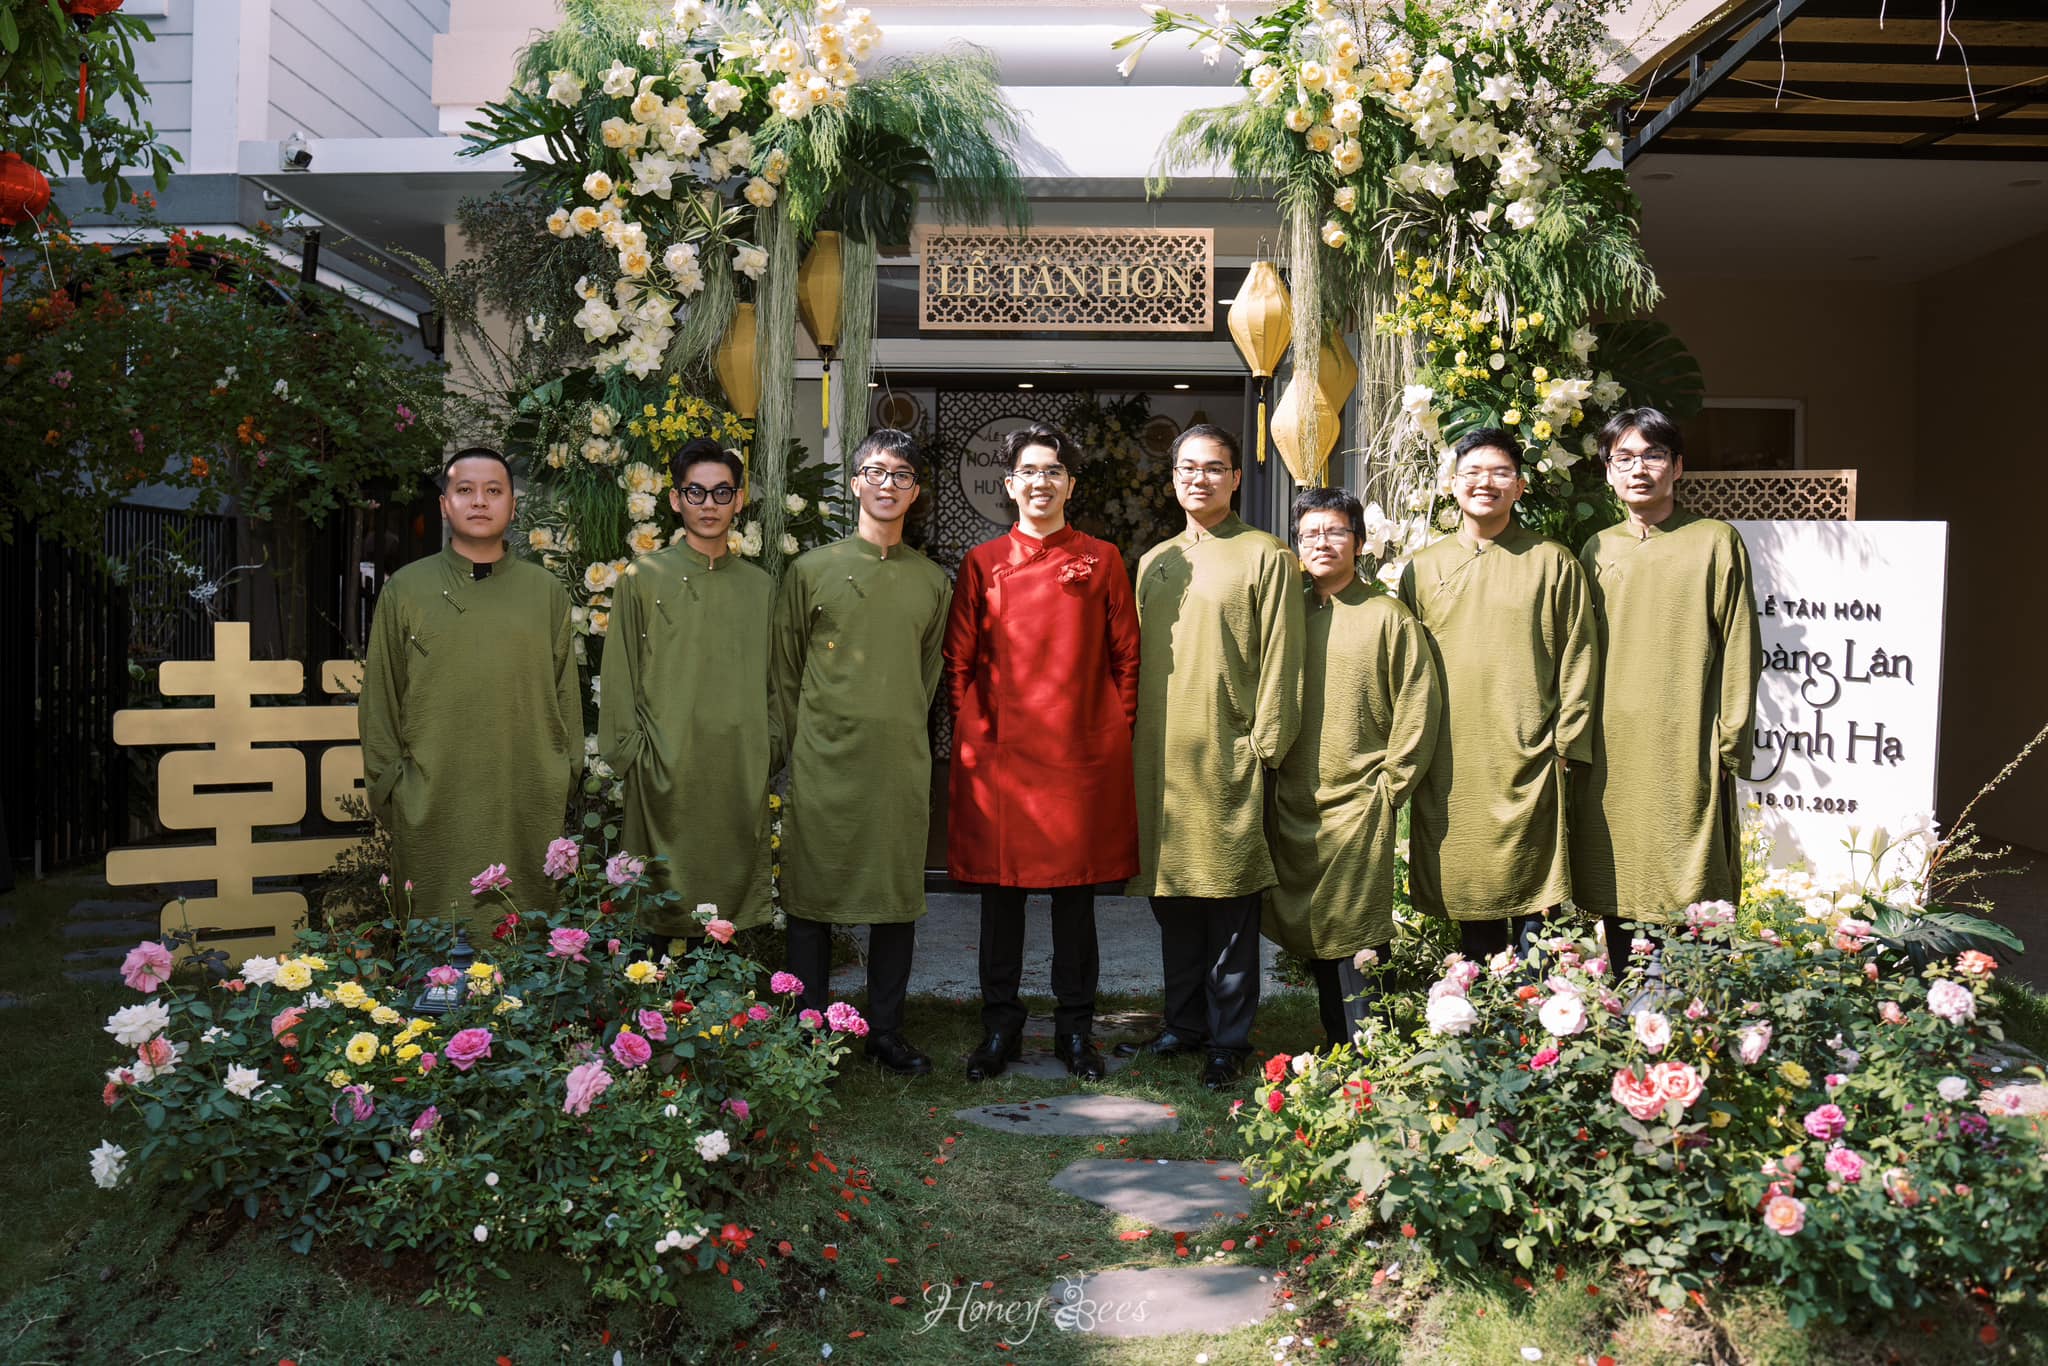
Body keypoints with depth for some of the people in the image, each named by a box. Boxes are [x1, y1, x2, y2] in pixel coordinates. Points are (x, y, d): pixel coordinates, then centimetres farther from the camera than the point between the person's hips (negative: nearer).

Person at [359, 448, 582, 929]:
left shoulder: (546, 592, 10)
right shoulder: (405, 589, 6)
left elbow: (567, 697, 11)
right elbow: (380, 702, 7)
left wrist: (566, 784, 7)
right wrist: (386, 789, 2)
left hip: (529, 810, 1)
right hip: (432, 810, -1)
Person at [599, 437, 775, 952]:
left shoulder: (760, 586, 12)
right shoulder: (644, 578, 3)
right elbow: (620, 678, 3)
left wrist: (766, 754, 9)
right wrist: (632, 754, -3)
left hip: (741, 774, 3)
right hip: (667, 774, -3)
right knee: (665, 906, -1)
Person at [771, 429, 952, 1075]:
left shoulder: (932, 581, 10)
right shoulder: (811, 571, 3)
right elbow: (783, 672, 7)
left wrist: (901, 733, 13)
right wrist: (799, 748, 4)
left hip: (902, 766, 3)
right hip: (824, 764, -2)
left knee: (898, 896, 7)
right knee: (812, 898, 2)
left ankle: (886, 1029, 20)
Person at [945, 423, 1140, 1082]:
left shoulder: (1102, 561, 6)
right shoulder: (981, 563, 7)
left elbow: (1126, 657, 8)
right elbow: (958, 662, 8)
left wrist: (1116, 733, 1)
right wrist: (974, 733, 0)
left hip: (1082, 754, 0)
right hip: (998, 751, 0)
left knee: (1076, 891, 7)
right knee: (1000, 887, 7)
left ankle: (1075, 1027, 19)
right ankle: (1000, 1023, 20)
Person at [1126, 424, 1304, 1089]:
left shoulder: (1266, 557, 0)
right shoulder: (1154, 561, 16)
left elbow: (1279, 660, -4)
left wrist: (1265, 746, -10)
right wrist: (1132, 741, 12)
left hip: (1228, 757, -5)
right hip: (1159, 758, 5)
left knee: (1230, 904, -1)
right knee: (1172, 897, 11)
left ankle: (1229, 1039, 9)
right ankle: (1185, 1021, 24)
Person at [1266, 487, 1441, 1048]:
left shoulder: (1388, 616, -1)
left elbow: (1418, 707, -3)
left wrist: (1389, 786, -6)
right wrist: (1270, 776, 10)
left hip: (1358, 805, -5)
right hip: (1293, 806, 5)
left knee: (1356, 944, -6)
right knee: (1312, 938, 9)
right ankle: (1337, 1051, 20)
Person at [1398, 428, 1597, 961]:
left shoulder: (1552, 563, 5)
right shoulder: (1422, 568, 11)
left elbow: (1577, 659, 4)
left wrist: (1568, 745, -4)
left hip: (1528, 763, -2)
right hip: (1450, 767, 2)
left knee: (1534, 899, -3)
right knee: (1469, 896, 8)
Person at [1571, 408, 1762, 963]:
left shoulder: (1716, 542, 2)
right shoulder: (1597, 550, 13)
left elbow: (1739, 650, 0)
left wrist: (1730, 746, -5)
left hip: (1686, 752, -4)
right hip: (1610, 758, 4)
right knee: (1618, 902, 8)